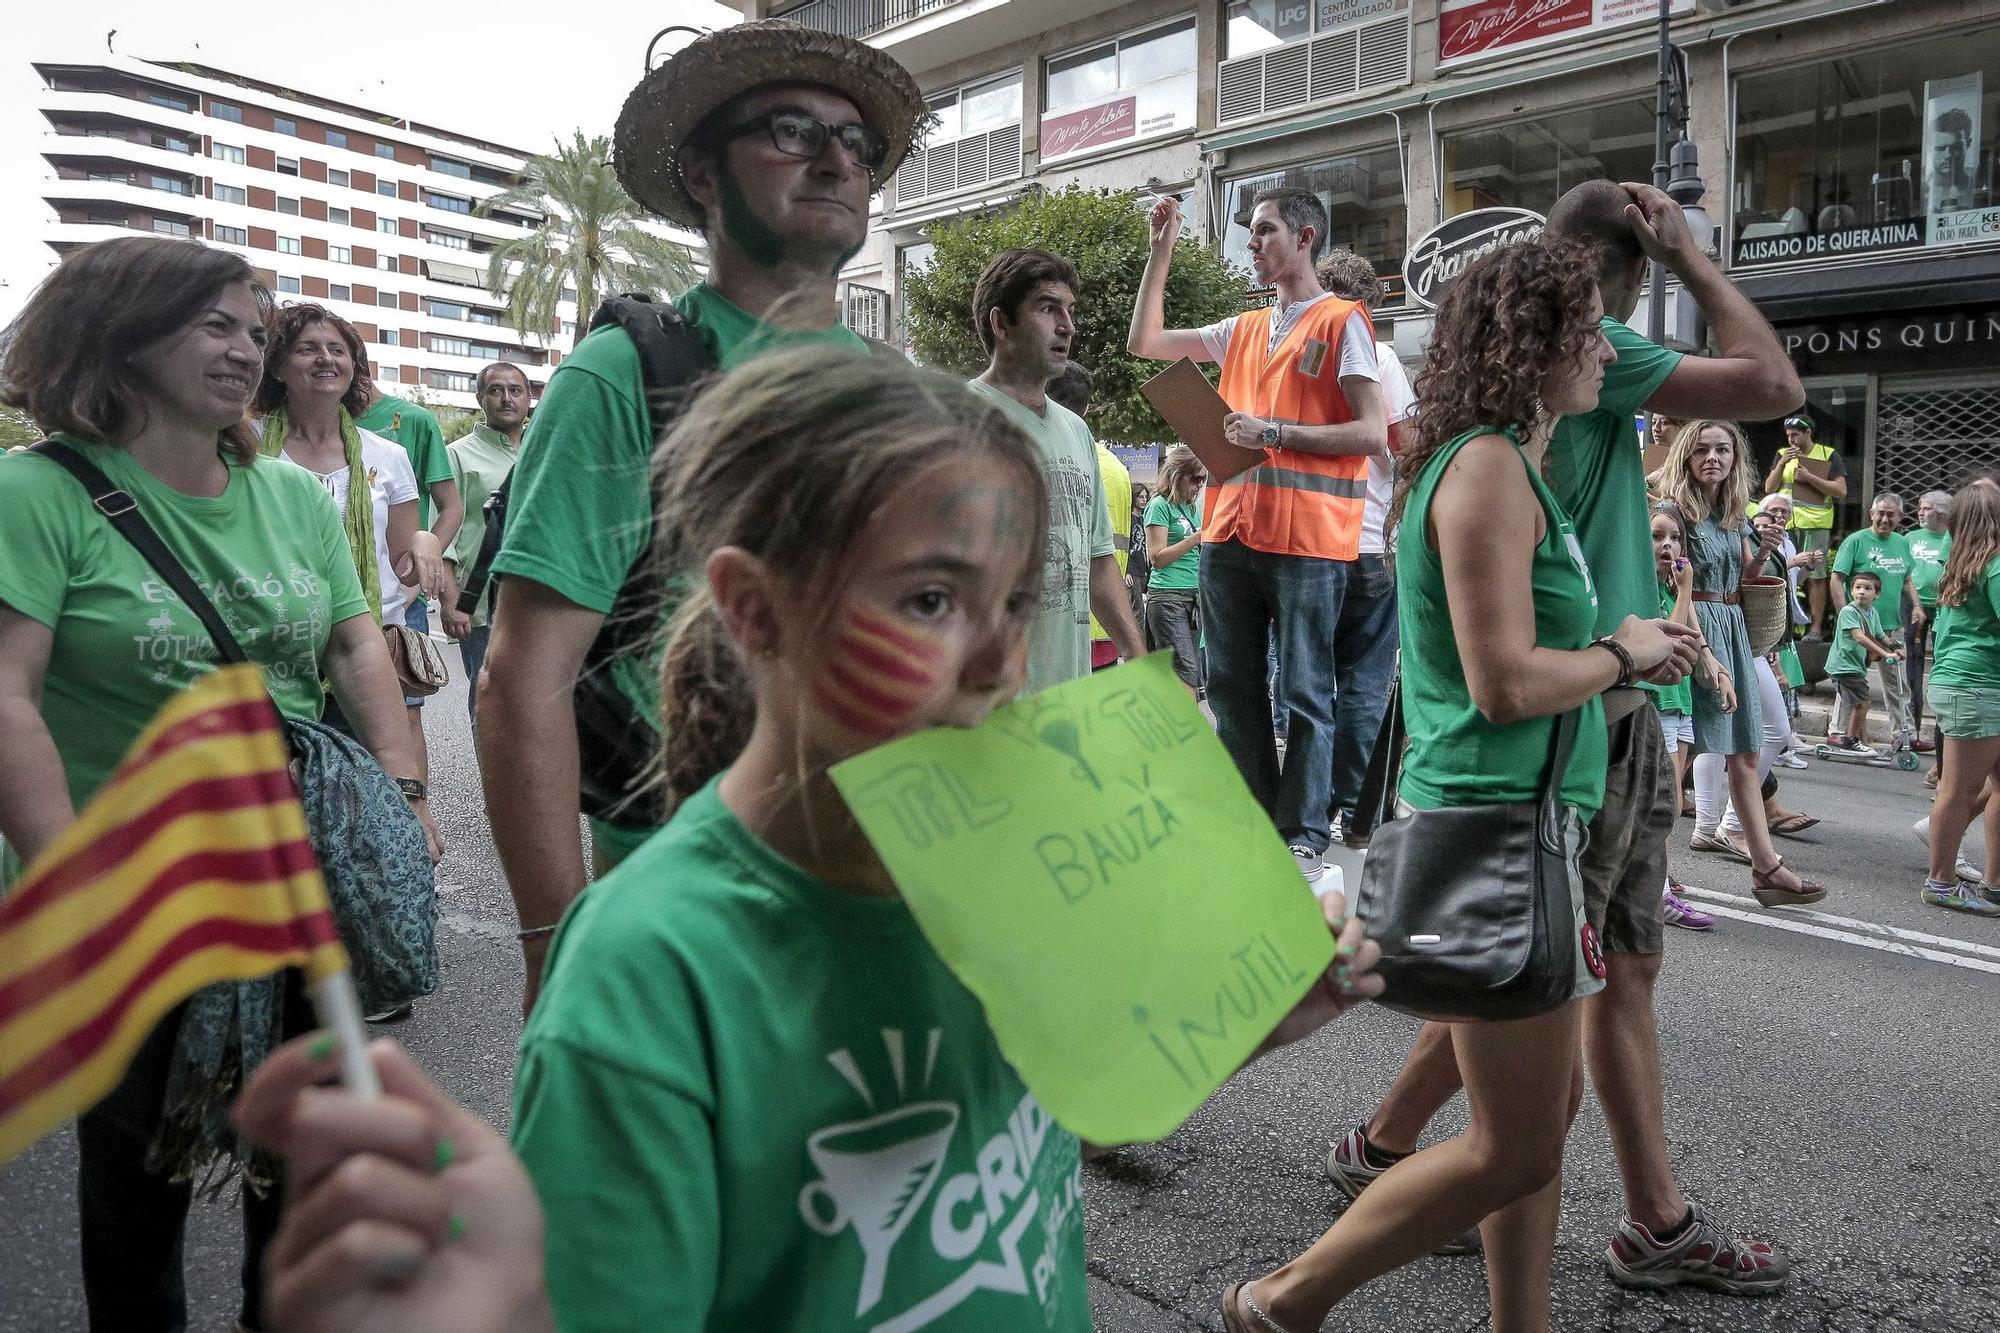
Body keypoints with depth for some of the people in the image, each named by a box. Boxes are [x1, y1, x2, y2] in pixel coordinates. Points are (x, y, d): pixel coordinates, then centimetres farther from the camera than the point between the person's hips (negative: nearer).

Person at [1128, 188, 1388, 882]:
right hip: (1229, 531, 7)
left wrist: (1272, 432, -15)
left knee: (1304, 694, 0)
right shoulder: (1242, 330, 19)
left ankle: (1303, 838, 8)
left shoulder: (1342, 322, 0)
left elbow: (1373, 434, -9)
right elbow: (1144, 342, 21)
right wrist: (1160, 252, 16)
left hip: (1307, 539, -7)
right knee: (1233, 686, 11)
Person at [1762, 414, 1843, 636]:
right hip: (1785, 523, 3)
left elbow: (1841, 491, -2)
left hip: (1816, 524, -3)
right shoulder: (1783, 454, 14)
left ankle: (1816, 627, -2)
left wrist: (1809, 477, -10)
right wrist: (1782, 464, -6)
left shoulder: (1829, 455, 4)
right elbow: (1769, 488, 8)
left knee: (1815, 576, -4)